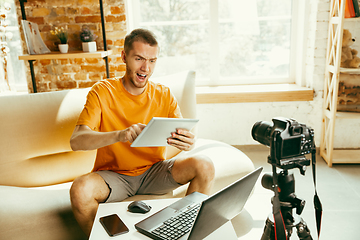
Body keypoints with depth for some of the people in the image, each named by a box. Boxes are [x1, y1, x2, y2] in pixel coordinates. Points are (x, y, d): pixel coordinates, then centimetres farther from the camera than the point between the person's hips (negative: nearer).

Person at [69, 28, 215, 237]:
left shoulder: (164, 95, -1)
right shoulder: (103, 92, -10)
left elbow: (182, 135, -8)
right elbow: (76, 141, -21)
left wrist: (188, 142, -34)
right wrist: (119, 135, -40)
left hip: (154, 172, 3)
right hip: (113, 175, -2)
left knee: (204, 165, -18)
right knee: (80, 190, -32)